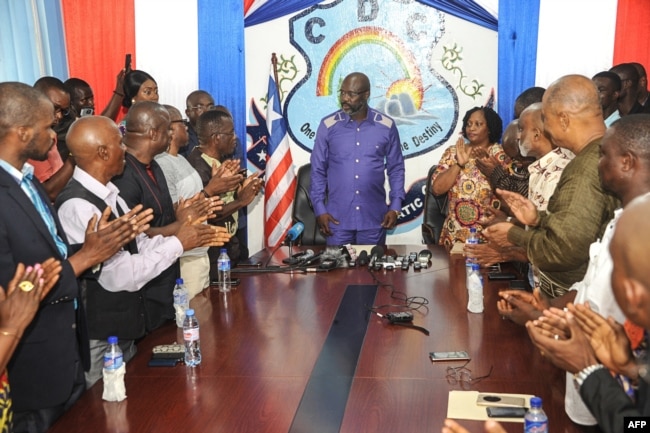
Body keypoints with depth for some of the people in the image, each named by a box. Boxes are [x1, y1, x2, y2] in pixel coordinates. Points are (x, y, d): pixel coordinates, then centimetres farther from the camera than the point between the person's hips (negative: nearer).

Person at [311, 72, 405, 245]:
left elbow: (396, 168, 7)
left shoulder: (387, 126, -1)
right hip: (337, 218, 0)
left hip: (374, 218, 1)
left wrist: (395, 207, 0)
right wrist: (319, 209, -3)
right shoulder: (328, 125, -1)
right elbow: (318, 170, 3)